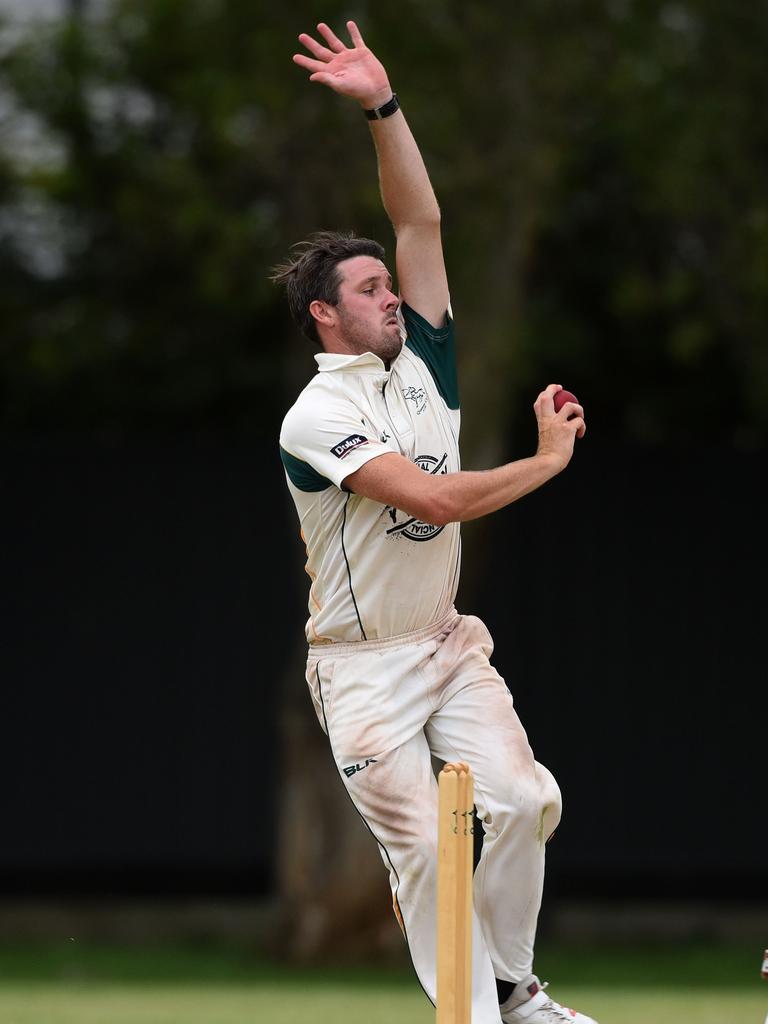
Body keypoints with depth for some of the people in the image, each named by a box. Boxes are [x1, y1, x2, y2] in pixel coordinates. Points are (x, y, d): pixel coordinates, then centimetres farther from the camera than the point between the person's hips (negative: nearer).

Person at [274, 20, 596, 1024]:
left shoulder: (420, 364, 6)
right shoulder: (317, 418, -16)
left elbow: (421, 221, -1)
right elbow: (438, 499, -25)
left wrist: (383, 106, -10)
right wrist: (549, 459, -12)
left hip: (449, 644, 6)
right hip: (364, 668, -6)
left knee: (527, 800, -8)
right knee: (425, 848, -8)